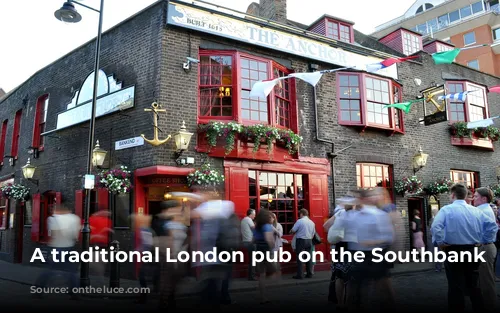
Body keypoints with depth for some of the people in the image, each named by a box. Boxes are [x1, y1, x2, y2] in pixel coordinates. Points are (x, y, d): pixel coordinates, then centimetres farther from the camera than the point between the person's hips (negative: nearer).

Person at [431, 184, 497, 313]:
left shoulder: (446, 209, -10)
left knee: (456, 286, 3)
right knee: (474, 284, 18)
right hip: (472, 251, 5)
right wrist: (483, 241, 11)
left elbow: (435, 227, -24)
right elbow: (493, 226, 3)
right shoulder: (476, 210, 4)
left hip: (453, 251, -4)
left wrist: (440, 243, -10)